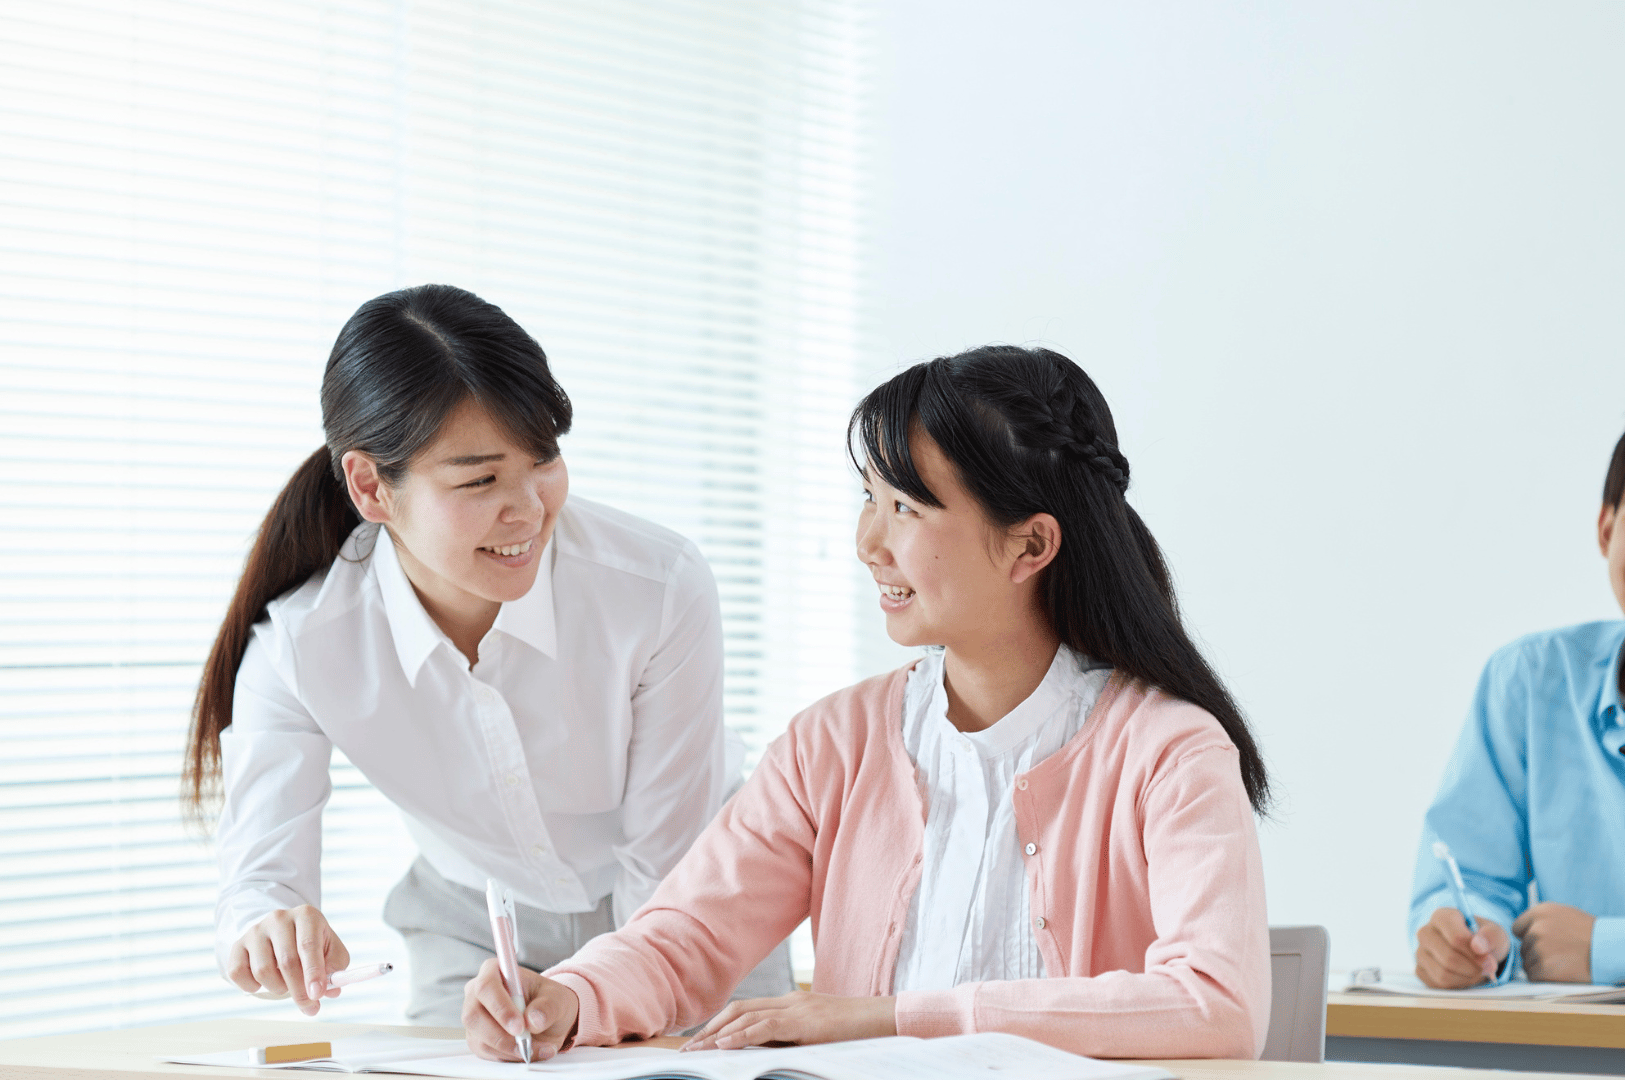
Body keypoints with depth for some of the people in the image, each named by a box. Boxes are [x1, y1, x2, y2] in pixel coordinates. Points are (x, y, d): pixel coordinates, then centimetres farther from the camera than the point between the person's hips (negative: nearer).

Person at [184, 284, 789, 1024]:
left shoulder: (663, 591, -25)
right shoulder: (298, 648, -21)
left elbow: (666, 877, -15)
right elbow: (263, 873, -19)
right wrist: (267, 934, -42)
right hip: (474, 934, 1)